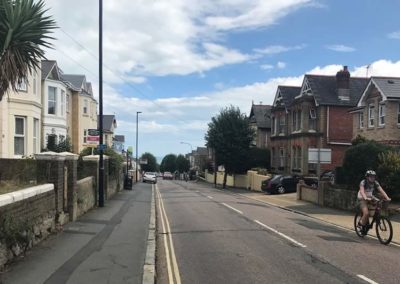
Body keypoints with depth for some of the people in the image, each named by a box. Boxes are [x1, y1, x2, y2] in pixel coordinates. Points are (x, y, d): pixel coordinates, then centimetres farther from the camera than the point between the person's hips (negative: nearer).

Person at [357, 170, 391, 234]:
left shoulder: (375, 183, -7)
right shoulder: (363, 182, -21)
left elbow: (381, 191, -17)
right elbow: (362, 191, -35)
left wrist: (387, 198, -32)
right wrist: (366, 198, -53)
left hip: (370, 198, 6)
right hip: (363, 199, -6)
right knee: (366, 213, -24)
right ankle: (361, 224, 2)